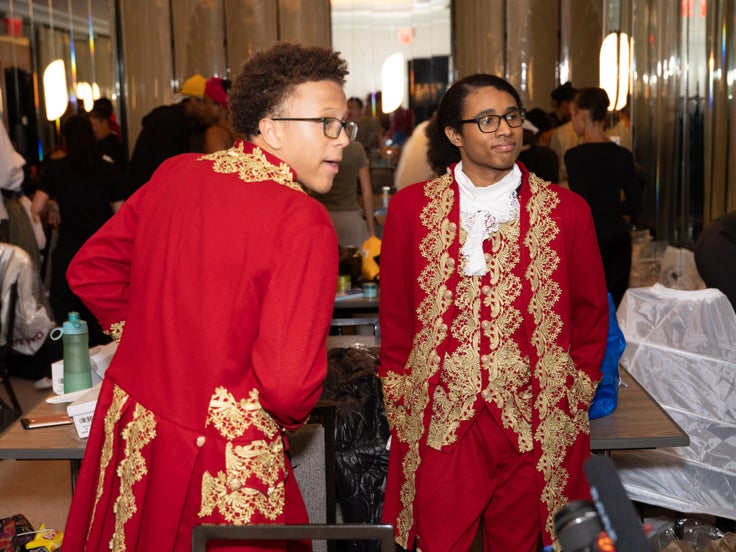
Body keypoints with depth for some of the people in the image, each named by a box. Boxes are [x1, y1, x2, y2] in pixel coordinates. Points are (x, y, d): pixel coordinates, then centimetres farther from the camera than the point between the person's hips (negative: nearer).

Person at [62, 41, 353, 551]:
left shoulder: (174, 173, -1)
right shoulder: (304, 223, -21)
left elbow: (90, 270, 8)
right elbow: (288, 384, -26)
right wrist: (293, 415, -4)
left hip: (129, 426, 6)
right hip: (224, 462, -6)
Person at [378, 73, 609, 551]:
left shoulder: (567, 211, 0)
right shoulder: (411, 208, 0)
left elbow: (591, 314, 9)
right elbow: (395, 315, 6)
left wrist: (575, 397, 8)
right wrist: (402, 405, 6)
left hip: (536, 426, 1)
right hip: (439, 422, 0)